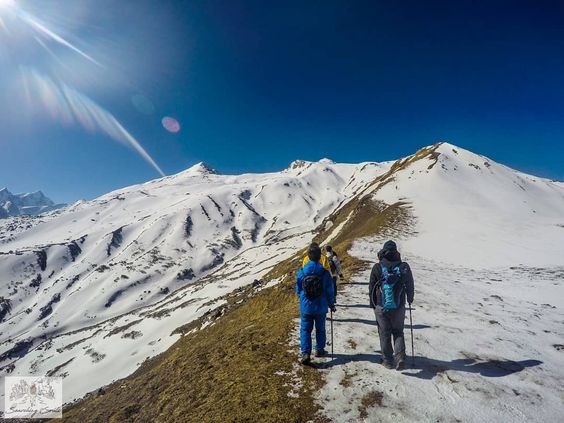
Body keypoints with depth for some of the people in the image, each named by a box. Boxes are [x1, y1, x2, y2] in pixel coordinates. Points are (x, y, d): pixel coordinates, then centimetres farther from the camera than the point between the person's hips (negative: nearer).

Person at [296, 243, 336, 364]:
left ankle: (305, 353, -2)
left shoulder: (301, 272, -11)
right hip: (321, 307, 1)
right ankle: (319, 350, 33)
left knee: (305, 329, 9)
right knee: (320, 329, 19)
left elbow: (298, 290, 1)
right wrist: (331, 304, 11)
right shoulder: (325, 272, -13)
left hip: (305, 307, 0)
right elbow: (330, 290, -5)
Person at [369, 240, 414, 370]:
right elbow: (410, 286, 5)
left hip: (381, 307, -1)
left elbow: (371, 287, -2)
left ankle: (388, 361, 19)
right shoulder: (404, 267, -7)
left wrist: (373, 304, 12)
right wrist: (410, 299, 23)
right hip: (399, 307, 1)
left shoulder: (377, 268, -10)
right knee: (398, 332, 17)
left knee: (384, 334, 12)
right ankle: (400, 357, 3)